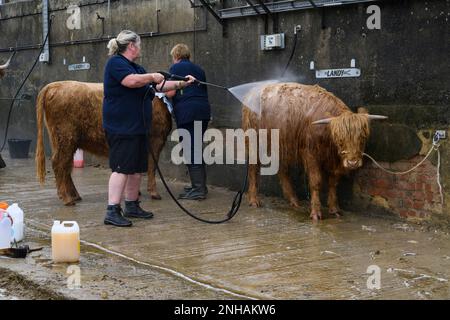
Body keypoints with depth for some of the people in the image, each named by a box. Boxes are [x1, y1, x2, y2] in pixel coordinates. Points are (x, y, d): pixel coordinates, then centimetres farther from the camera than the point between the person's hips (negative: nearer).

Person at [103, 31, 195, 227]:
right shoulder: (116, 63, -8)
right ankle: (112, 212, -13)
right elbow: (132, 81, -25)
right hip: (121, 128, -10)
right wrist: (153, 76, -10)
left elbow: (158, 86, 25)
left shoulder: (135, 67, 21)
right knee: (122, 168, -13)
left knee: (137, 168, 12)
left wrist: (182, 84, 20)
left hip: (138, 128, 10)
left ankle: (132, 206, 22)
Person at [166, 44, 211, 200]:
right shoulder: (198, 69, 22)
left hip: (187, 112, -7)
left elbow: (171, 92, -5)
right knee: (197, 149, 17)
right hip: (204, 111, 7)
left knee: (190, 151, -4)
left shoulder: (176, 67, 2)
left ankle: (198, 189, -5)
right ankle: (200, 185, 23)